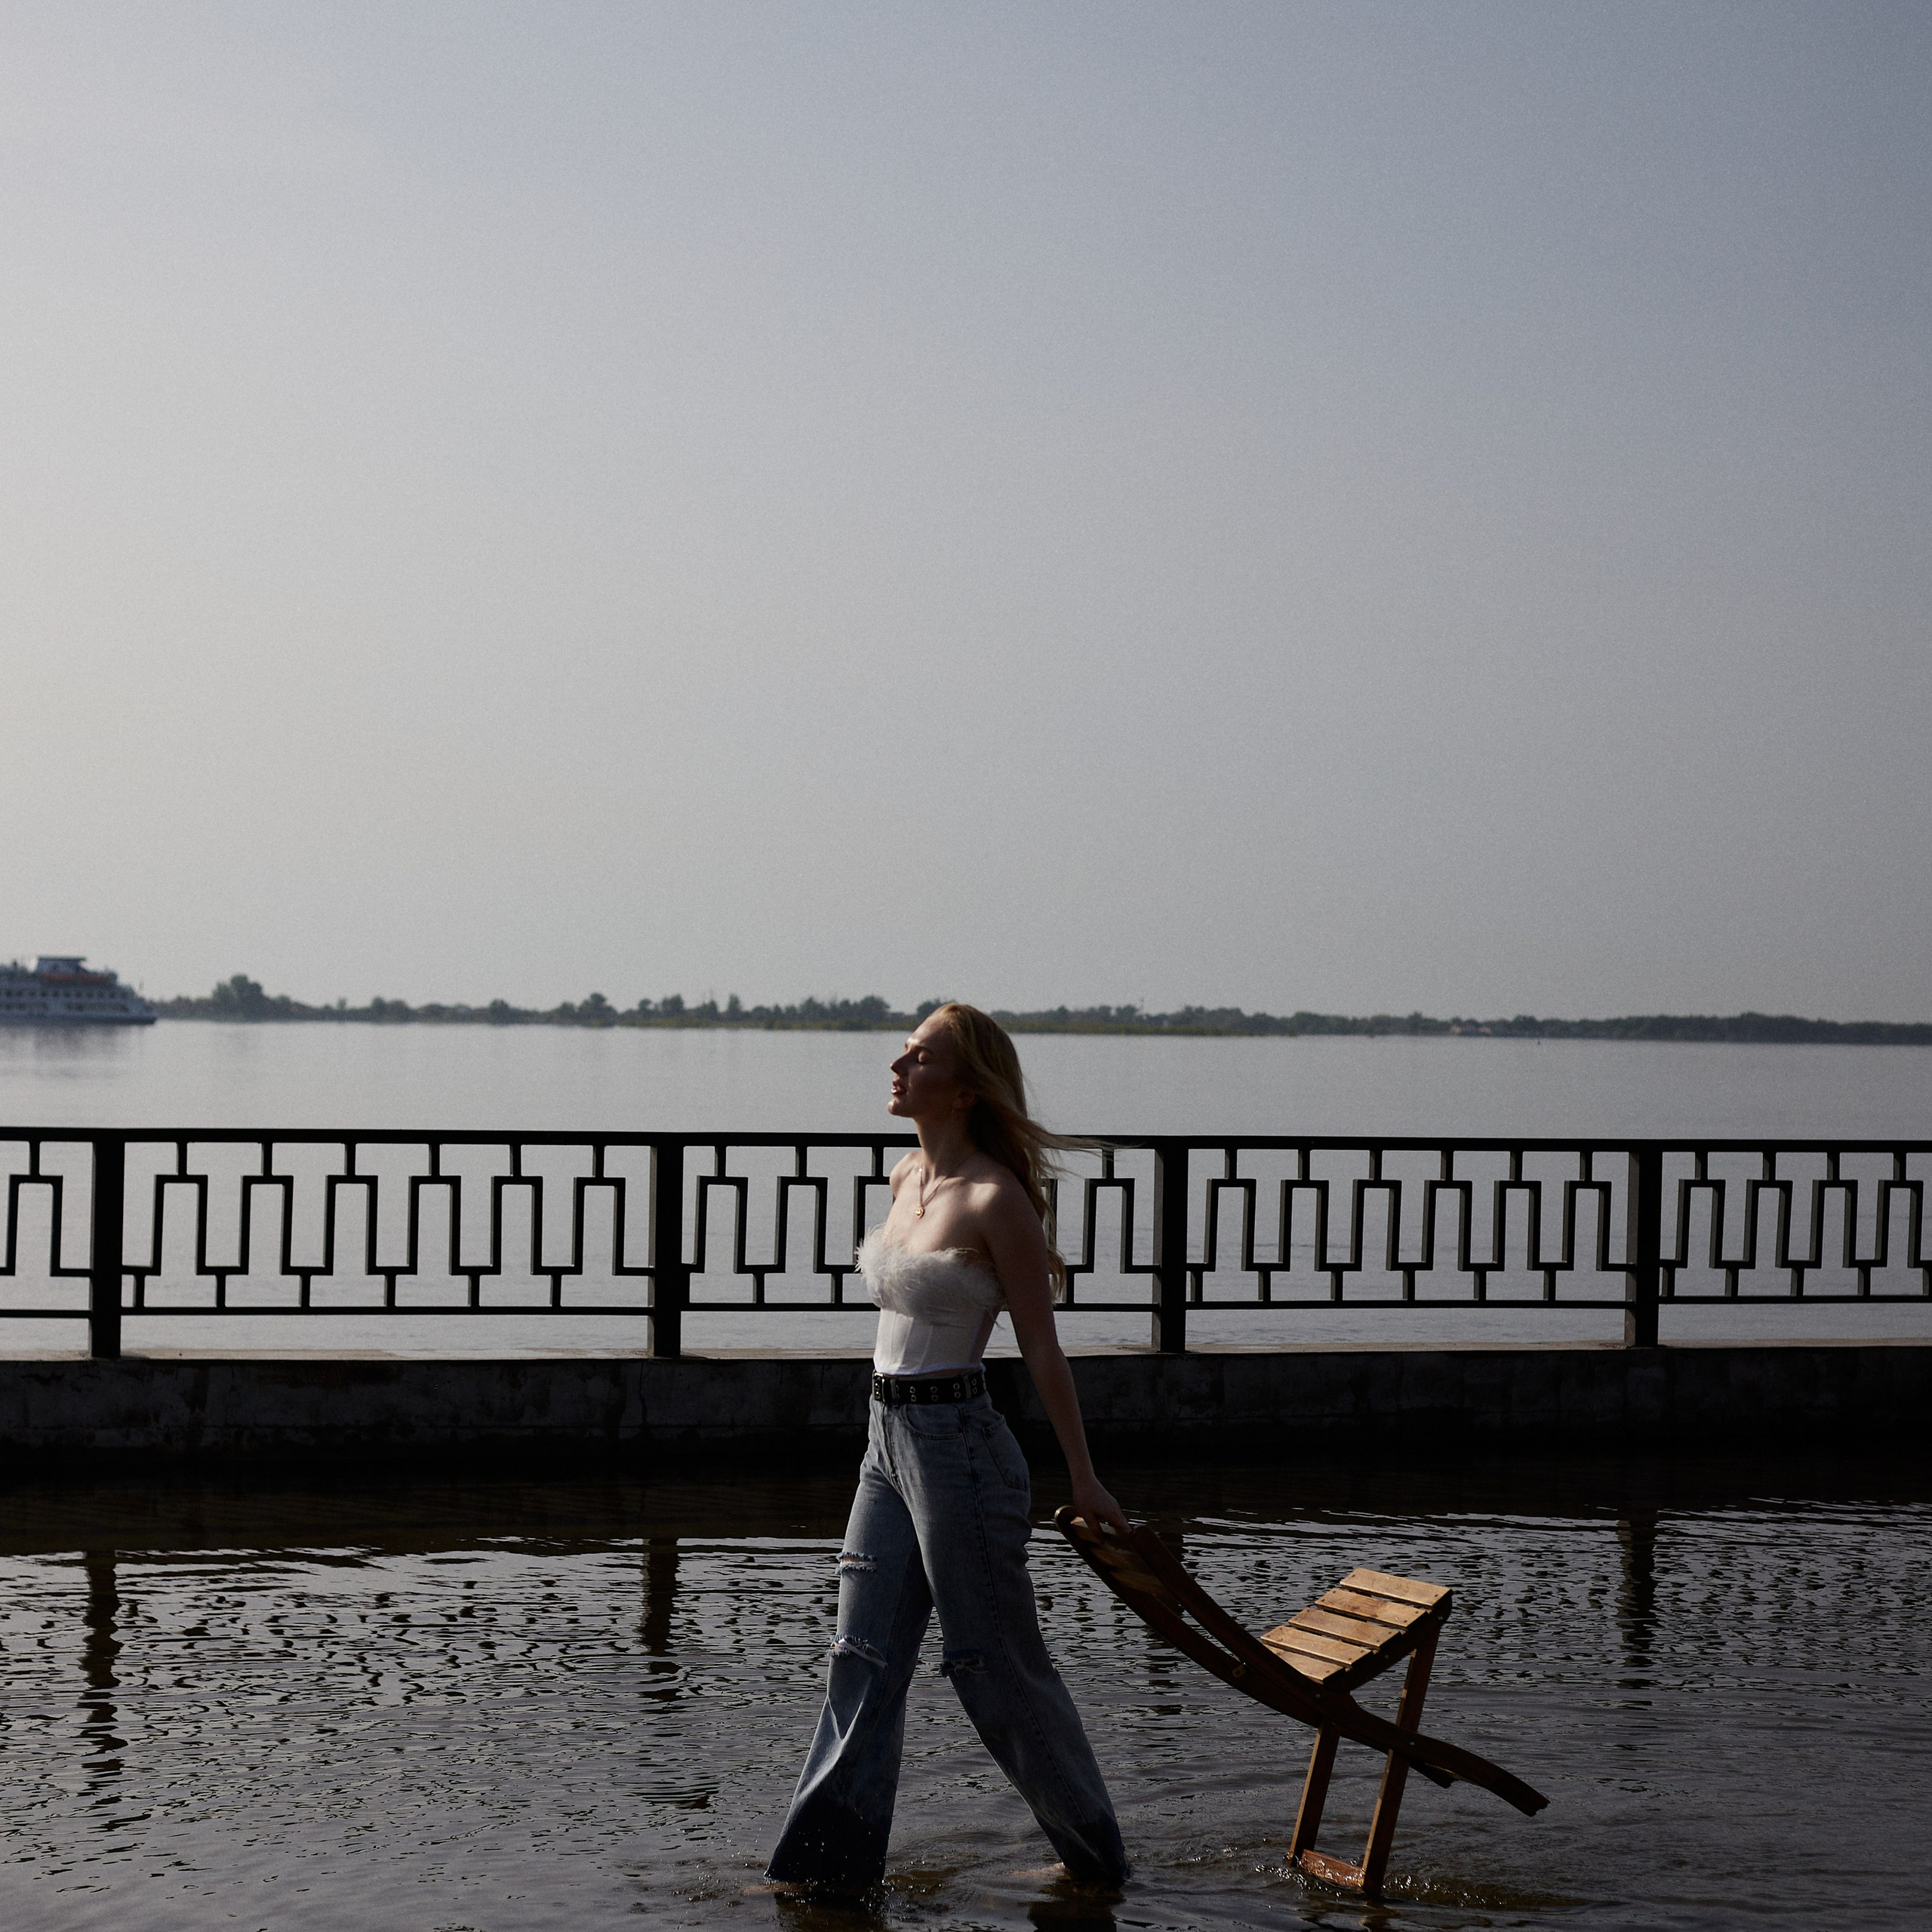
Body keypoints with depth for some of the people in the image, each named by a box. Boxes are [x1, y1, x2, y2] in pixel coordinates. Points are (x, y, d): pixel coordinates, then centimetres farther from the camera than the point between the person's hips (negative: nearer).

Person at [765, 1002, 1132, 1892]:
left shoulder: (995, 1201, -15)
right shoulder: (907, 1179, 8)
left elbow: (1042, 1350, -11)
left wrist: (1084, 1480, -7)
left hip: (956, 1445, -8)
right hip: (889, 1442, 8)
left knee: (999, 1667, 3)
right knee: (863, 1659, 9)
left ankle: (1096, 1858, 19)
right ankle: (826, 1862, 14)